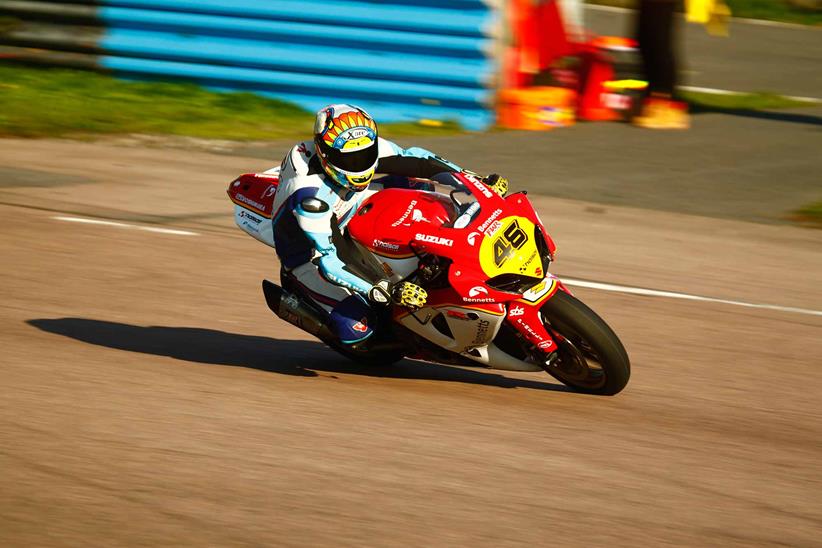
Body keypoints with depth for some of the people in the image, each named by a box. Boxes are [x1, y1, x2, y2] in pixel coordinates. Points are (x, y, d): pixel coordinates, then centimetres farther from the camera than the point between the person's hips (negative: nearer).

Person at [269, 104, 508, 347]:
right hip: (309, 253, -7)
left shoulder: (368, 146, -21)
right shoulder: (310, 196, -39)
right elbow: (327, 261, -39)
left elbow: (414, 160, -6)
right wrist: (384, 293, -46)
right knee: (354, 329, -25)